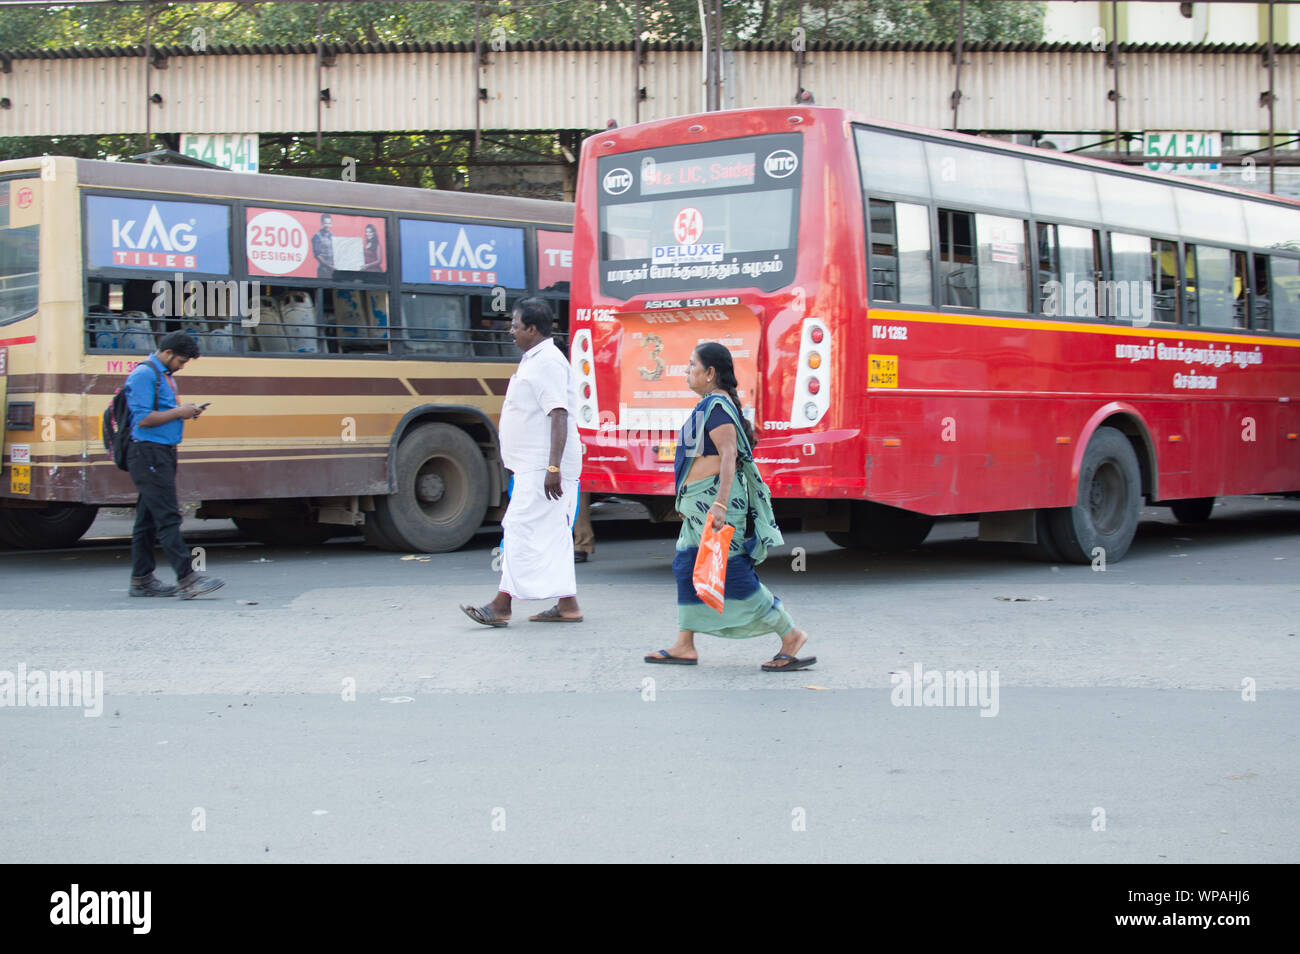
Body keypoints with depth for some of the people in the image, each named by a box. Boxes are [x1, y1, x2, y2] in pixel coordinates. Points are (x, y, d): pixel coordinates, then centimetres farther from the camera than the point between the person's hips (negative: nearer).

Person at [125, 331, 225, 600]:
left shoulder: (165, 376, 19)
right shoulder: (144, 374, -12)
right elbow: (143, 418, -19)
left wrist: (185, 413, 7)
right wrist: (178, 412, -13)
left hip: (163, 454, 10)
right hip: (148, 453, -10)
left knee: (148, 519, 11)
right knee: (167, 517, -12)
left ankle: (142, 580, 15)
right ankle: (187, 579, -15)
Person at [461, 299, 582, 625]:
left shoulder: (548, 363, -15)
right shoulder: (533, 360, 18)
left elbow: (559, 416, -23)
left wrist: (553, 468, -28)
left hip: (544, 467, -11)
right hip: (533, 467, 11)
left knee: (521, 529, -9)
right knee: (553, 534, 10)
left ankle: (502, 605, -8)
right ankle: (567, 605, 14)